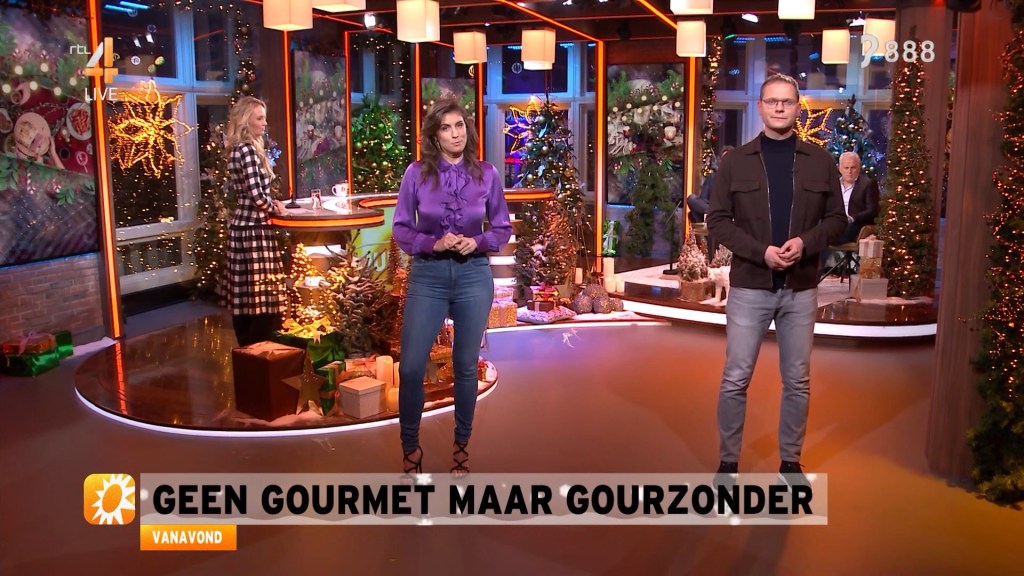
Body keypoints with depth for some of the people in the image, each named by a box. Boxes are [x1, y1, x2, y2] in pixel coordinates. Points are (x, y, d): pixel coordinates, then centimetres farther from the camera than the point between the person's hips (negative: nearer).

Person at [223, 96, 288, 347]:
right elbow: (258, 197, -22)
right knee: (263, 299, -5)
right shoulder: (248, 151, -16)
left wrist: (271, 202, 8)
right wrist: (275, 207, -3)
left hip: (242, 227, 10)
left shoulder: (237, 150, 14)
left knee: (245, 298, 14)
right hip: (254, 231, -10)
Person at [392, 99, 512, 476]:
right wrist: (433, 243, -17)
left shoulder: (487, 174, -1)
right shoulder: (416, 173, -4)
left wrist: (478, 242, -13)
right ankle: (410, 446, 17)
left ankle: (461, 444, 26)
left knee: (466, 365, 9)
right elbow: (401, 228, -1)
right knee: (411, 366, -4)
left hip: (474, 275, 1)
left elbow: (503, 228, 6)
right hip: (427, 275, -1)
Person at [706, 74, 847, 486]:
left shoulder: (820, 162, 5)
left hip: (801, 289, 2)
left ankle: (790, 462, 25)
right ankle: (728, 461, 15)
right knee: (735, 379, 1)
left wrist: (806, 243, -14)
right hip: (749, 287, -2)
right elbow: (718, 221, -2)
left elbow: (837, 219, 6)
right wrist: (761, 252, -16)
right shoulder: (736, 162, 1)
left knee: (797, 380, 10)